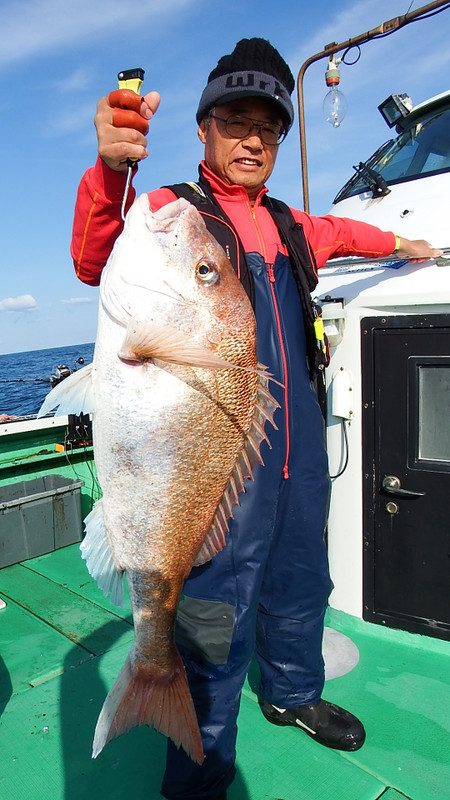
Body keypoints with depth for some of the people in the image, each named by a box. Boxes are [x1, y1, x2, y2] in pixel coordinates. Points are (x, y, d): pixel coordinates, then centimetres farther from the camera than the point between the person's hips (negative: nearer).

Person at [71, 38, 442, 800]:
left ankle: (292, 693, 48)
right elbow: (99, 263, -23)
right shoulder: (172, 211, -4)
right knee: (217, 618, -1)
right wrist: (110, 172, -40)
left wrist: (399, 243, 49)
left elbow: (338, 231, 38)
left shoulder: (285, 223, 16)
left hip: (299, 448, 7)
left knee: (299, 585, 21)